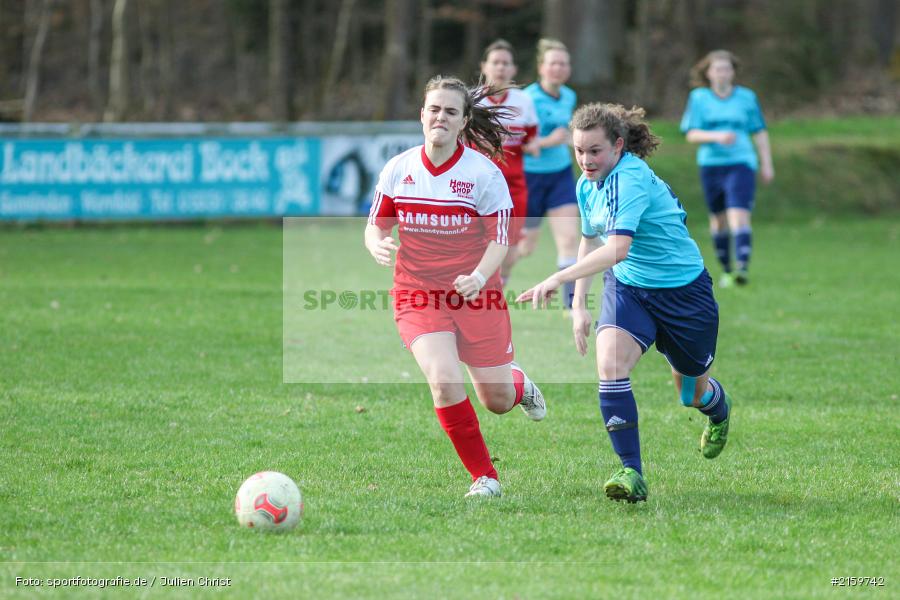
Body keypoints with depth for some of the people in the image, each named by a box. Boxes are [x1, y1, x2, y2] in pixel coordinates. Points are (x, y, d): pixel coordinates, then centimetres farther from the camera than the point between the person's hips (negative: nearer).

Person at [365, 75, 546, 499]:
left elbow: (499, 240, -9)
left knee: (497, 400, 7)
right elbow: (375, 226, 8)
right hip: (418, 296, 1)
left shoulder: (484, 174, -10)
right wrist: (377, 245, -16)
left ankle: (520, 385, 49)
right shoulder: (398, 169, -2)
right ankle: (484, 477, -3)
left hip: (476, 295, -1)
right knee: (445, 381, -22)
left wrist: (479, 276, -28)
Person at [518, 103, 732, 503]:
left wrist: (558, 279, -47)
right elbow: (589, 243, 15)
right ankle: (631, 473, -22)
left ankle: (718, 407, 53)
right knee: (609, 366, -23)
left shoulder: (632, 179, -28)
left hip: (683, 291, -6)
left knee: (693, 395, 13)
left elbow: (617, 248, -41)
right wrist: (579, 305, 9)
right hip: (627, 288, 6)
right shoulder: (587, 185, -2)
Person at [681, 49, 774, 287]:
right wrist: (717, 136, -19)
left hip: (741, 163, -2)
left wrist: (766, 164, 9)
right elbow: (691, 134, -2)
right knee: (719, 220, 10)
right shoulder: (699, 98, 3)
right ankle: (726, 270, 26)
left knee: (739, 217, -17)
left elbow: (760, 132, 12)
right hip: (711, 166, 2)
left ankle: (742, 269, -28)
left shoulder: (746, 97, 5)